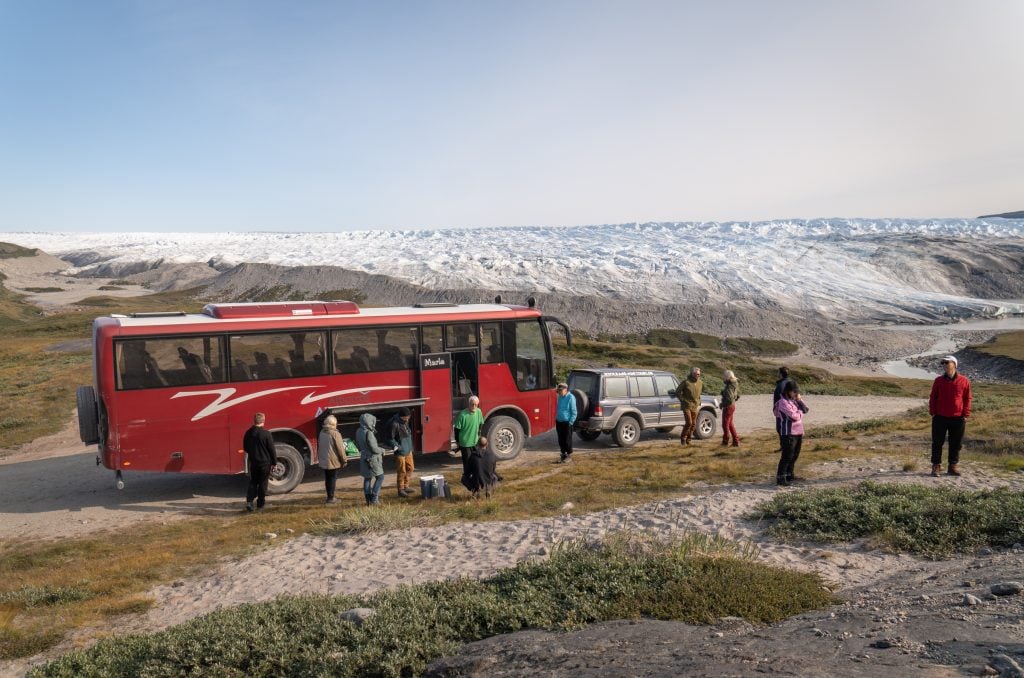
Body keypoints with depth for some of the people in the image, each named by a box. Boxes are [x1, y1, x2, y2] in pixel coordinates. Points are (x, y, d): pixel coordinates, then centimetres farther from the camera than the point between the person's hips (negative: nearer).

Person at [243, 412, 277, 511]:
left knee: (253, 482, 16)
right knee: (263, 483, 7)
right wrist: (274, 461, -1)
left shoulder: (248, 433, -3)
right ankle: (260, 504, 13)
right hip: (265, 462, -4)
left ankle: (249, 501, 1)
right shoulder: (266, 434, -18)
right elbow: (272, 449, -12)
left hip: (253, 462, 4)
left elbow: (245, 448, 9)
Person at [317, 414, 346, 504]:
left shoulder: (321, 433, 7)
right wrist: (344, 460, -5)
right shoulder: (335, 434, -16)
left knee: (327, 479, 14)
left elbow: (319, 446, 15)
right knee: (333, 479, 1)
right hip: (333, 461, -7)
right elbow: (340, 449, -14)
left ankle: (330, 497, 22)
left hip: (324, 461, 7)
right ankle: (330, 498, 3)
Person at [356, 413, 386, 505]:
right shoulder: (369, 433, -24)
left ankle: (368, 500, 19)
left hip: (364, 458, 8)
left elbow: (358, 445, 13)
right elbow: (374, 449, -22)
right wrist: (382, 450, -3)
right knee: (380, 477, 6)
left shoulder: (358, 432, 1)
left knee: (367, 478, 15)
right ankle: (374, 498, 1)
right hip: (372, 459, -8)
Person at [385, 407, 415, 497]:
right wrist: (395, 446, -25)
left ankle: (406, 487, 30)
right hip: (400, 452, -8)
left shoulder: (405, 422, 4)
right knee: (402, 471, -1)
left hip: (408, 450, 8)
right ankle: (400, 490, 12)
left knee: (410, 468, 16)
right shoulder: (394, 424, -21)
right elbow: (390, 438, -16)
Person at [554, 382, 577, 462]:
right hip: (559, 422, 7)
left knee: (567, 440, -1)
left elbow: (574, 412, -12)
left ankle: (569, 455, 10)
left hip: (567, 422, -7)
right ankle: (563, 454, 21)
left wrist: (571, 422, -15)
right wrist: (556, 418, 15)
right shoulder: (559, 397, 10)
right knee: (561, 440, 11)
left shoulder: (571, 397, -12)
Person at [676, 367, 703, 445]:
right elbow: (677, 392, -6)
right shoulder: (686, 382, -12)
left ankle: (688, 439, 19)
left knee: (693, 424, 6)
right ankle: (683, 438, 7)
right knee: (689, 422, -12)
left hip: (695, 406, 5)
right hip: (687, 405, -5)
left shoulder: (700, 383, 5)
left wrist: (699, 404, 10)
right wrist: (683, 401, -7)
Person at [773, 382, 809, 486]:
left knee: (794, 455, 16)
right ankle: (780, 477, -2)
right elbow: (794, 416, -22)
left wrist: (800, 400, -5)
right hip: (789, 433, -9)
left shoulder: (795, 400, 12)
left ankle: (789, 475, 28)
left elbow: (806, 409, 6)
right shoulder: (783, 402, -16)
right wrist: (800, 412, -3)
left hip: (798, 432, 9)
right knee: (787, 456, -7)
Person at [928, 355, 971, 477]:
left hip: (958, 418, 0)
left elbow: (967, 399, 5)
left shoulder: (964, 381, 0)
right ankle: (936, 466, 9)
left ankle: (953, 466, 17)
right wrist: (932, 413, 0)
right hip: (940, 418, 0)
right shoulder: (938, 381, 3)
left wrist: (966, 415, 0)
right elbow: (933, 397, 7)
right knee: (937, 443, 3)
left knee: (956, 444, 7)